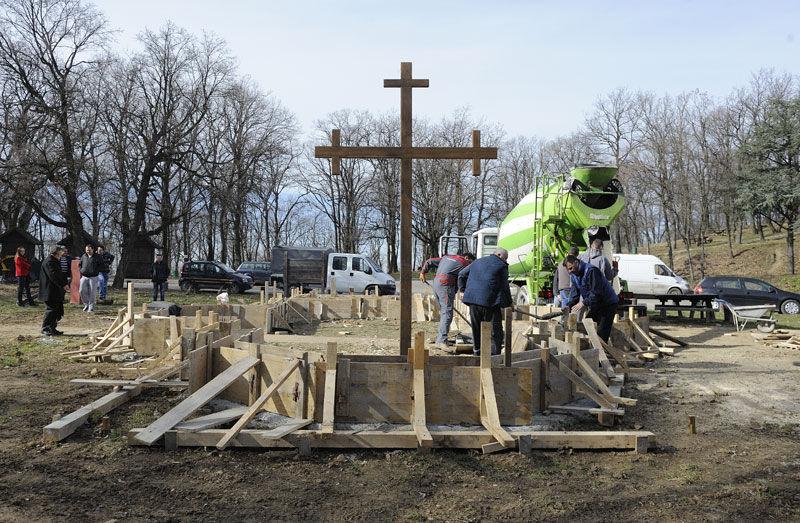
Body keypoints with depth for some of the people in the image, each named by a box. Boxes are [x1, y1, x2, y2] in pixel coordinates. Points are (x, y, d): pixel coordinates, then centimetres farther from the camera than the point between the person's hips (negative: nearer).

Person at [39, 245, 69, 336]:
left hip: (57, 292, 10)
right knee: (51, 309, -7)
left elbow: (60, 274, 25)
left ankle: (52, 328, 16)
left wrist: (65, 283, 12)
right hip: (50, 292, -10)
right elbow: (53, 276, -22)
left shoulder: (56, 261, 20)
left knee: (58, 310, 10)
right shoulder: (48, 262, -14)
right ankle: (45, 328, 1)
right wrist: (63, 285, -22)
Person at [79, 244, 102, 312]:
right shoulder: (84, 256, 9)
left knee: (92, 293, -2)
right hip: (84, 277, 3)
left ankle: (91, 307, 8)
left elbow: (101, 265, 0)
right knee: (82, 290, -8)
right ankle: (86, 304, 11)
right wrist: (81, 271, 5)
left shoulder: (97, 257, -2)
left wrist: (95, 271, -11)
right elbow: (80, 264, 22)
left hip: (93, 277, -3)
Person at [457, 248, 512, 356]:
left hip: (473, 300, 6)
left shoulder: (477, 262, 21)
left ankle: (477, 352, 21)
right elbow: (505, 286, 0)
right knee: (495, 331, 1)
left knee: (476, 329, 15)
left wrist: (462, 290, 34)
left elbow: (461, 274, 28)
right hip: (490, 302, -6)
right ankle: (494, 354, -5)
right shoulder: (502, 266, 2)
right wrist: (509, 302, 11)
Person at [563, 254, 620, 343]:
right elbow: (575, 294, 7)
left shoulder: (591, 271, -25)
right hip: (595, 306, 9)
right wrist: (568, 305, -9)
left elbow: (596, 292, -29)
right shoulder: (575, 275, 5)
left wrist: (584, 303, -29)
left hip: (608, 304, -9)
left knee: (601, 334, -11)